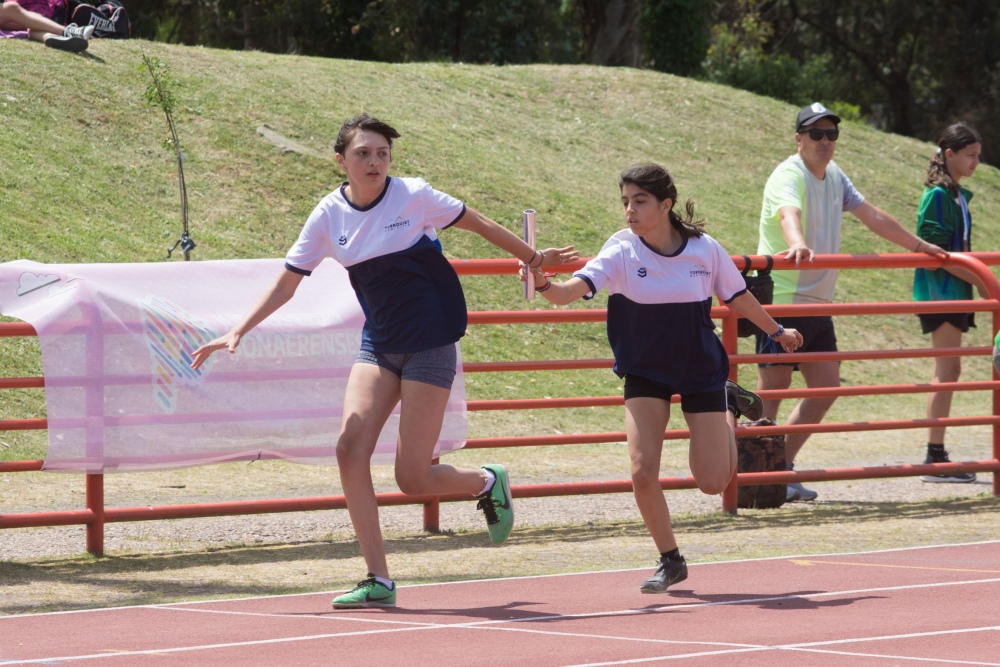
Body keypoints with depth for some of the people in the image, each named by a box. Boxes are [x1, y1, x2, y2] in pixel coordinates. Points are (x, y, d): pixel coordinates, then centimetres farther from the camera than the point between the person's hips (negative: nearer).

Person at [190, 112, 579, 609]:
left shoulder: (414, 197, -10)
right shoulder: (329, 216, -1)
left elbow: (477, 223, 5)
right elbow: (287, 283, 5)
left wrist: (533, 258, 16)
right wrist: (237, 333, -4)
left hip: (430, 344, -4)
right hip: (379, 344, 4)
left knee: (413, 479, -9)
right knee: (350, 447, -15)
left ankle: (488, 483, 24)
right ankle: (378, 581, -8)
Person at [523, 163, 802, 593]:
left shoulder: (704, 249, -12)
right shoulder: (622, 251, -16)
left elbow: (737, 297, 6)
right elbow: (572, 290, -31)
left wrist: (776, 332, 20)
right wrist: (545, 286, -52)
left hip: (701, 369, 0)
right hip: (646, 372, 0)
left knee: (713, 482, -1)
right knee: (643, 473, -15)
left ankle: (729, 407, 30)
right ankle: (669, 561, 8)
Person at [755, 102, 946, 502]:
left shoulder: (834, 177, 12)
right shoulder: (789, 176, -15)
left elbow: (874, 218, 22)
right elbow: (788, 213, -38)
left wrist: (920, 246, 24)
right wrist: (798, 245, -59)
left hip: (817, 305, 9)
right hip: (781, 301, -9)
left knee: (825, 387, 7)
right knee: (773, 388, -6)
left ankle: (782, 467, 15)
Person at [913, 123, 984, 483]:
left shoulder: (958, 196, 15)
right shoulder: (937, 195, -13)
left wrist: (977, 281, 13)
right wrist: (980, 281, -17)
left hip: (954, 291, 9)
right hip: (939, 291, -9)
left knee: (949, 370, 8)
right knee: (947, 370, -10)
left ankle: (937, 455, 10)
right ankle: (935, 457, -10)